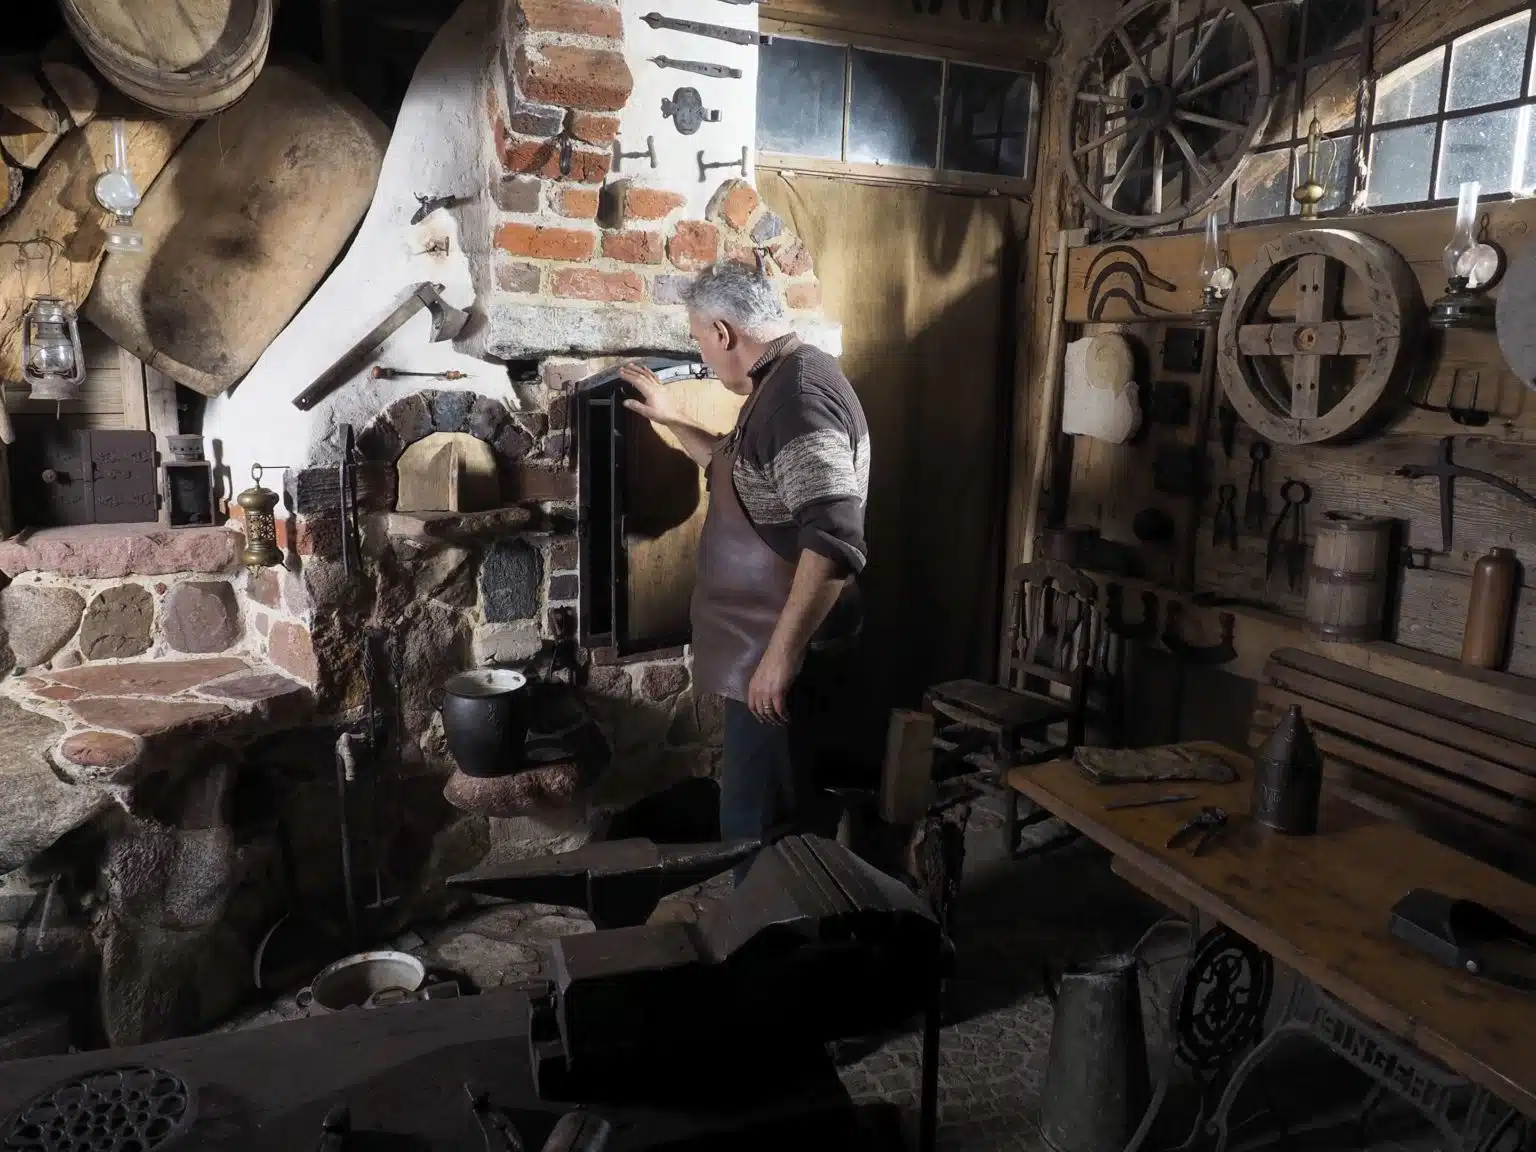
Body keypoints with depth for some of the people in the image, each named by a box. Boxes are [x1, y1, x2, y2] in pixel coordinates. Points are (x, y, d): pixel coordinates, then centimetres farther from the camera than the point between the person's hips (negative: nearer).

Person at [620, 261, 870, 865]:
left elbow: (836, 543, -30)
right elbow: (737, 466, 34)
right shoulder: (780, 385, 13)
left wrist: (781, 656, -28)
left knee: (758, 829, 0)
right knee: (771, 814, 21)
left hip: (779, 651, -11)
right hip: (763, 643, 11)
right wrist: (668, 418, 32)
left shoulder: (800, 395, -21)